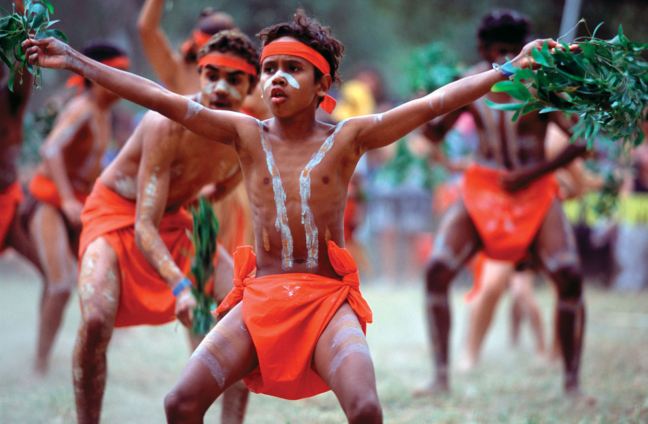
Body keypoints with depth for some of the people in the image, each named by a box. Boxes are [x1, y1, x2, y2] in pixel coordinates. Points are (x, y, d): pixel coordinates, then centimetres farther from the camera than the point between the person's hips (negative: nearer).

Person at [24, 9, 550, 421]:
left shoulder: (348, 138, 0)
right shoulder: (247, 134, 5)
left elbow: (433, 104, -3)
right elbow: (162, 99, 3)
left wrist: (510, 69, -8)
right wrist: (73, 60, 2)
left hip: (327, 300, -2)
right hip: (258, 298, 2)